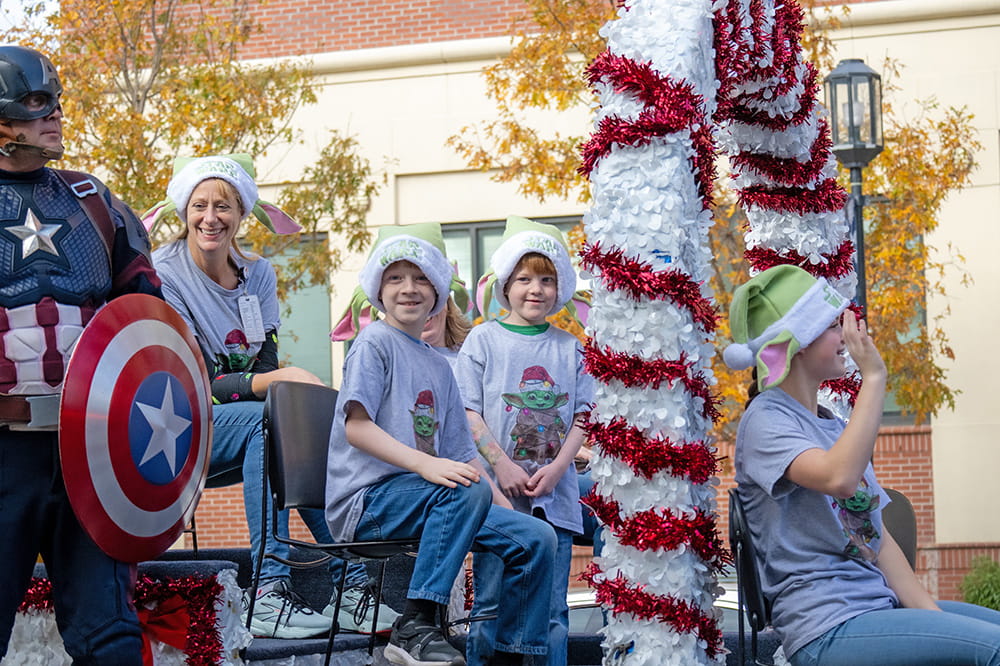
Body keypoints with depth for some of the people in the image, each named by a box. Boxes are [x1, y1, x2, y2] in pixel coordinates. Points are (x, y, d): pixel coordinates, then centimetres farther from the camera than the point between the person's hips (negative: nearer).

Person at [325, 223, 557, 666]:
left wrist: (507, 508, 6)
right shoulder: (375, 343, -2)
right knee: (469, 491, -33)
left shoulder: (439, 366, 22)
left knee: (536, 538, -6)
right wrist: (424, 464, -27)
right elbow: (356, 428, -14)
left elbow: (460, 453, 20)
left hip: (419, 497, 7)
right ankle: (414, 627, -32)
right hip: (365, 501, -7)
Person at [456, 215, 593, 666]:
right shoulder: (484, 340, 3)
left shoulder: (568, 347, 12)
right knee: (492, 606, -2)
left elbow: (581, 416, 8)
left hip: (555, 494, 3)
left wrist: (557, 468, -7)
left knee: (552, 611, 3)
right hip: (497, 493, -3)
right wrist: (502, 465, -12)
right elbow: (469, 413, -2)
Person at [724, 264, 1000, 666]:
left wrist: (931, 615, 2)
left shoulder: (834, 426, 20)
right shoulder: (765, 420, -7)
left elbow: (878, 539, 15)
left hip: (882, 608, 9)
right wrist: (873, 379, -21)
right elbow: (839, 478, -28)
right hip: (827, 629, -9)